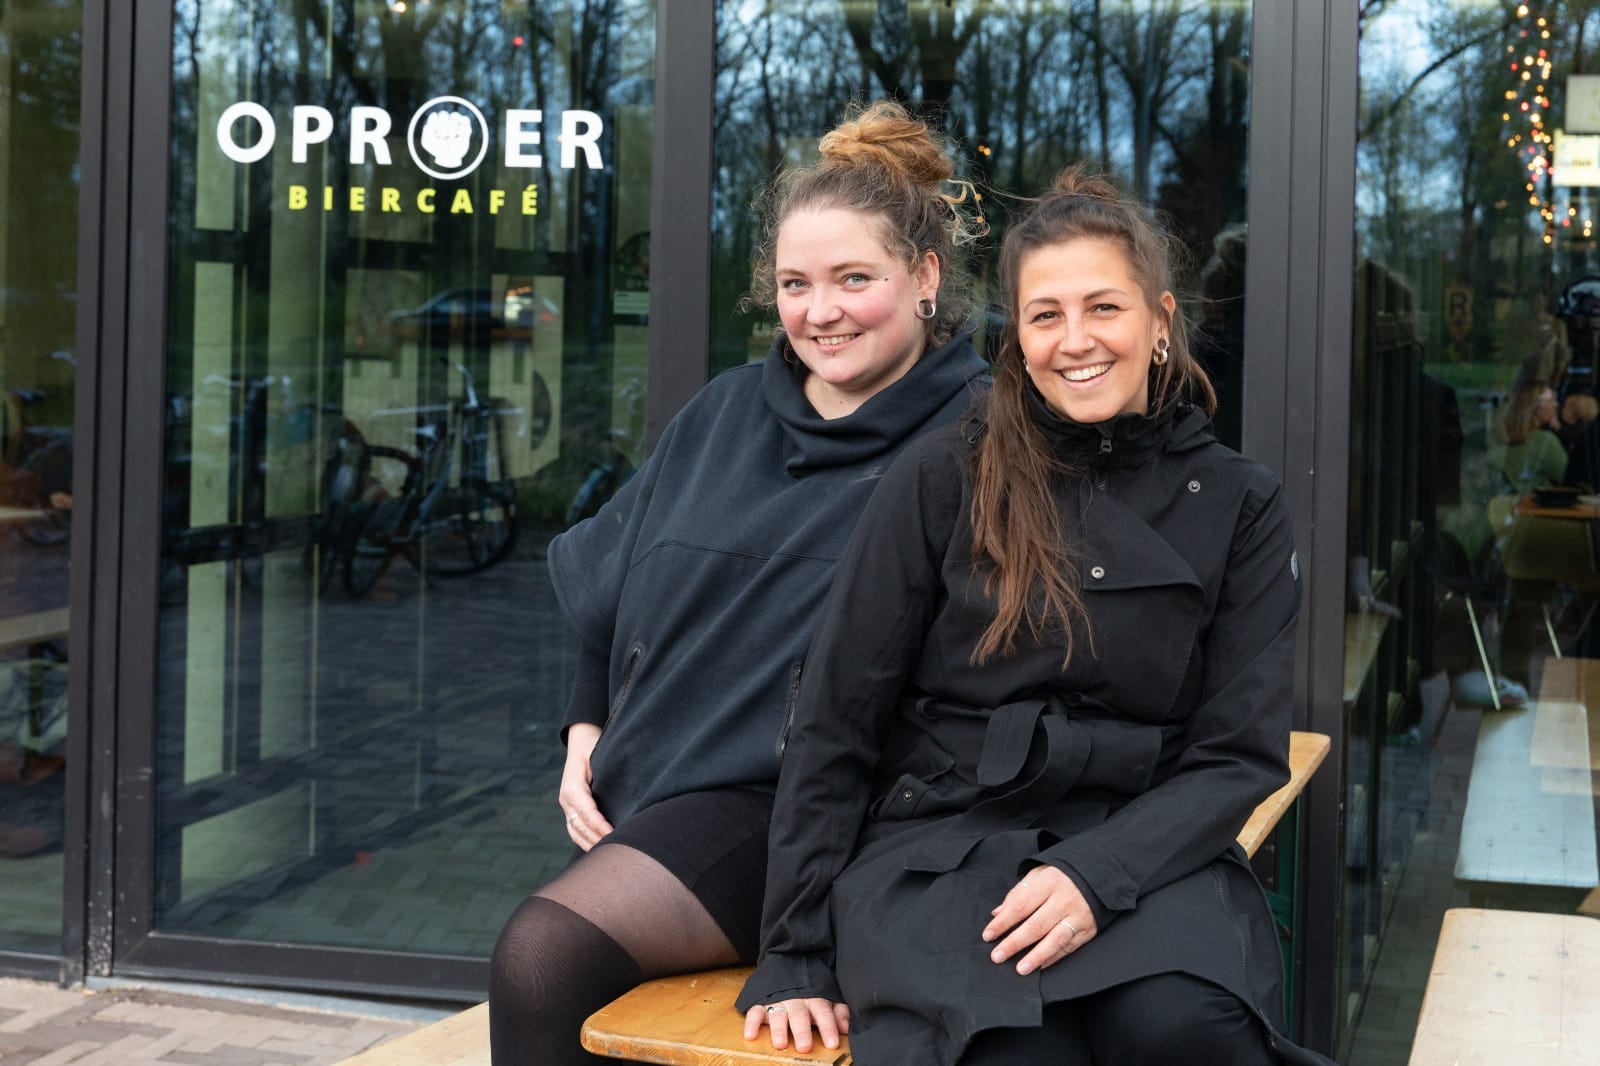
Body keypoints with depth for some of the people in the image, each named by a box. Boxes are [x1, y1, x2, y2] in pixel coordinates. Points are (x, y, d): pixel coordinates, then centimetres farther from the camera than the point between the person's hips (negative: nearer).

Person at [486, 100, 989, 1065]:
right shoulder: (726, 415, 15)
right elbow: (608, 578, 23)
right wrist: (588, 730, 13)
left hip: (797, 805, -6)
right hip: (641, 789, 6)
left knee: (544, 954, -24)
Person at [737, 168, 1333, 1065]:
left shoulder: (1237, 504, 8)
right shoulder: (943, 480, 3)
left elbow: (1241, 753, 3)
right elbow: (835, 722, 4)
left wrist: (1099, 873, -15)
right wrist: (796, 955, 1)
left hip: (1141, 847, 2)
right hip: (939, 845, -1)